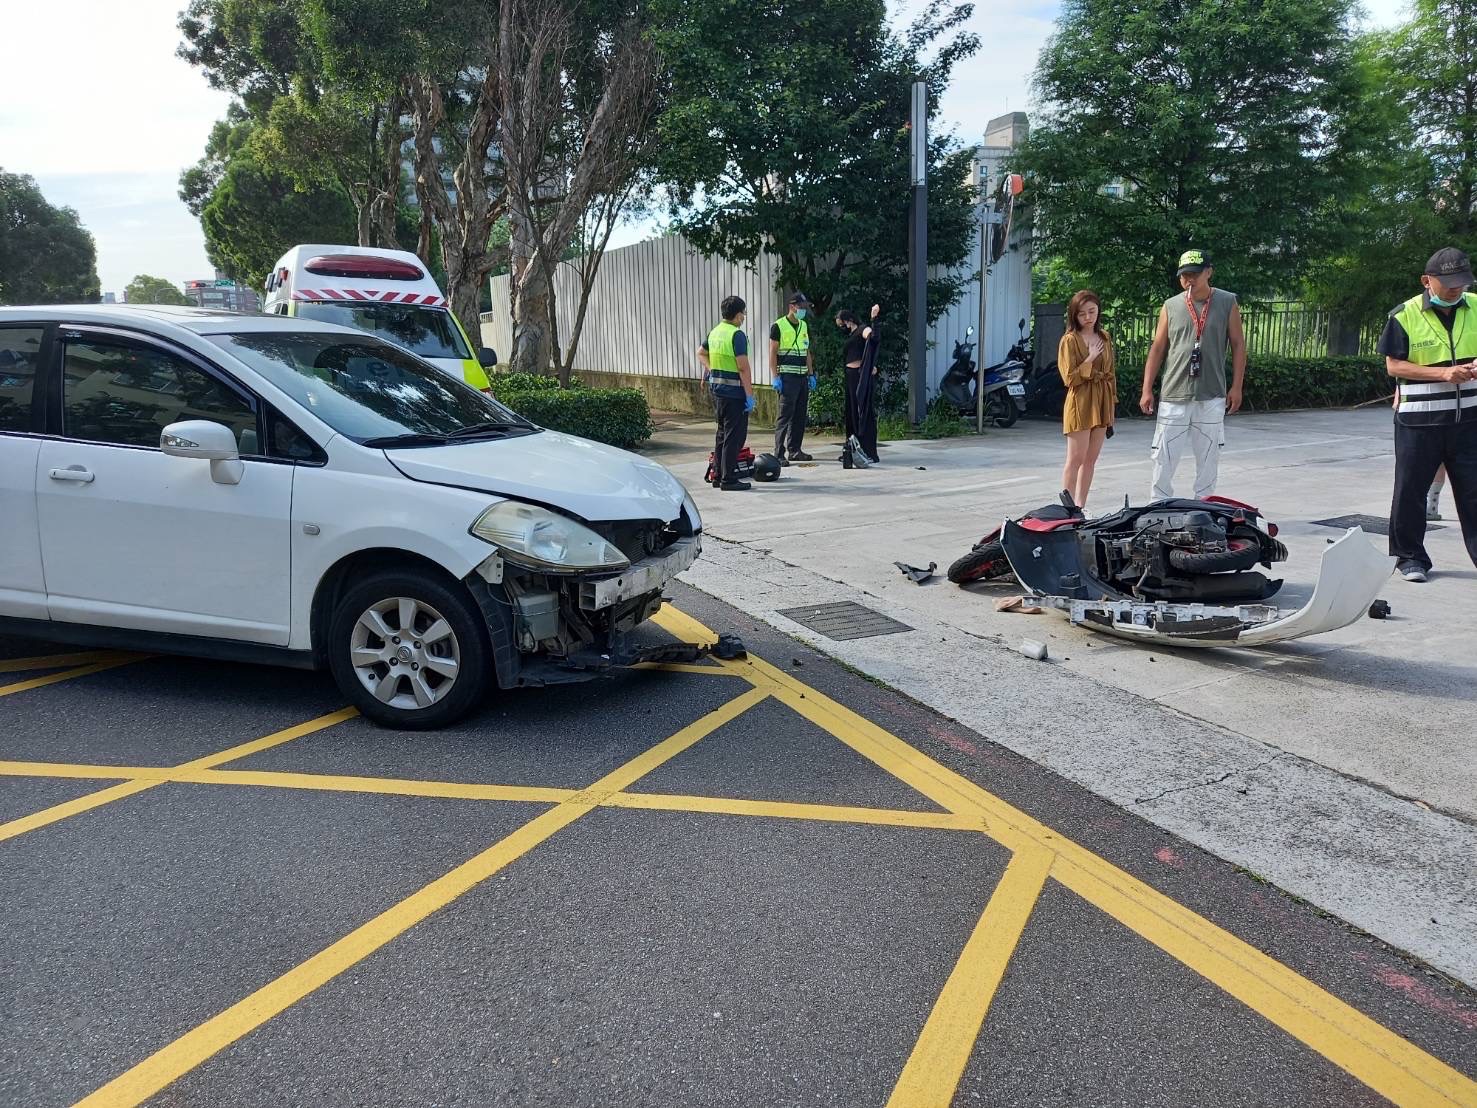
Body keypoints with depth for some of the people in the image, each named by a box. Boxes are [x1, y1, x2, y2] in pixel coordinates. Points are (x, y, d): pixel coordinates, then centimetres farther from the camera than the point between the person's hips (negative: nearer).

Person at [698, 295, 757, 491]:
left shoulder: (714, 332, 10)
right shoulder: (737, 335, -16)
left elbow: (701, 353, 26)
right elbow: (743, 367, -20)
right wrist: (750, 395, -17)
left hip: (716, 389, 9)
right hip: (734, 392, -9)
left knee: (723, 432, 17)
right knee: (735, 435, -3)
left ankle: (718, 475, 22)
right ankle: (729, 479, -2)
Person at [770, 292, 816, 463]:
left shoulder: (804, 326, 16)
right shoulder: (779, 326, -5)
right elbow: (773, 353, -7)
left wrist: (811, 374, 14)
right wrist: (776, 377, -13)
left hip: (803, 377, 7)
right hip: (787, 377, -7)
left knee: (800, 416, 9)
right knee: (785, 416, -10)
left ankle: (794, 451, 17)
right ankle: (779, 454, -8)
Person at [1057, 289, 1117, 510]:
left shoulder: (1105, 338, 12)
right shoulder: (1070, 340, -6)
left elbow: (1111, 372, 17)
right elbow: (1069, 378, -11)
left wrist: (1112, 402, 13)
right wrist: (1090, 359, -18)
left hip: (1102, 403, 6)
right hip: (1080, 403, -6)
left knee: (1091, 459, 8)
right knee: (1076, 459, -6)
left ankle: (1080, 507, 14)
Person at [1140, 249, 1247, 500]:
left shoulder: (1227, 303, 3)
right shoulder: (1171, 306, 5)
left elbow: (1238, 345, 5)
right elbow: (1157, 348, 7)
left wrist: (1236, 387, -1)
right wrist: (1147, 390, 3)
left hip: (1212, 396, 0)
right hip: (1174, 396, 0)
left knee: (1208, 456, 5)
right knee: (1164, 456, -1)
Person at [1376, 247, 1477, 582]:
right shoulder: (1405, 316, -6)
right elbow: (1393, 365, -7)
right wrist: (1444, 373, -17)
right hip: (1419, 420, -2)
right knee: (1411, 490, 5)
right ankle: (1409, 556, 17)